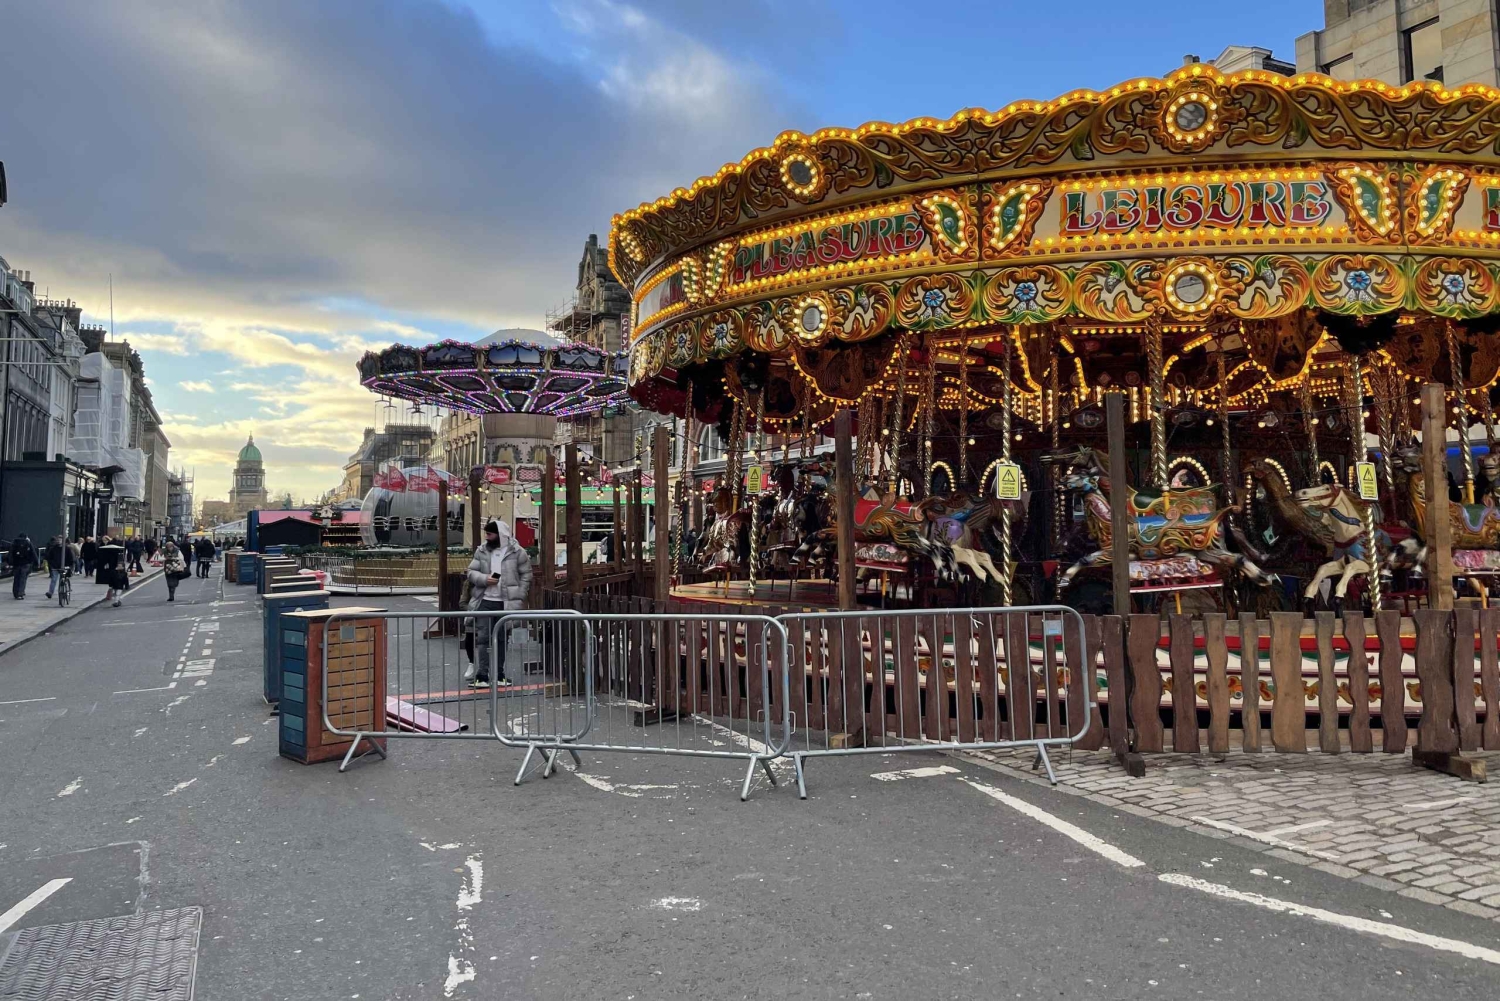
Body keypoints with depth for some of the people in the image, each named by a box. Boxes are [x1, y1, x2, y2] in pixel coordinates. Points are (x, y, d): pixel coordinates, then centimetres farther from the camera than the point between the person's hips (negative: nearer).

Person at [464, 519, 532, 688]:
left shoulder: (517, 552, -2)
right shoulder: (481, 550, 5)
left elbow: (526, 575, 1)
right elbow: (471, 572, 6)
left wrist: (519, 597, -6)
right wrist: (484, 579, -14)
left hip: (506, 603, -1)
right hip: (485, 601, 1)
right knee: (482, 638, -4)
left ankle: (499, 675, 19)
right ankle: (481, 675, 0)